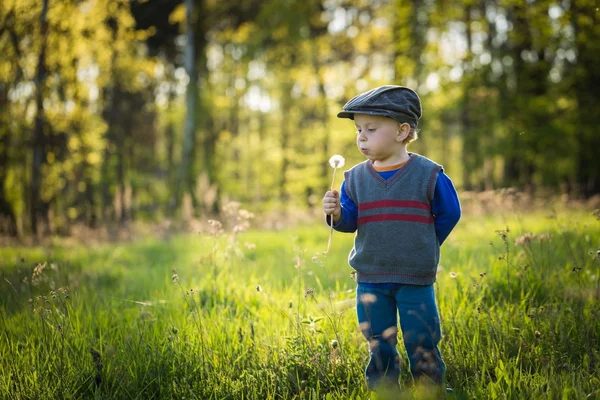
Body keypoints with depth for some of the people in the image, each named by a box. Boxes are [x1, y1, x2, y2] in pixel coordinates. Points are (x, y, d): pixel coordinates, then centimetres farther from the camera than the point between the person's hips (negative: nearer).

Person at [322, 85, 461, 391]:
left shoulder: (429, 175, -7)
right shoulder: (355, 178, 1)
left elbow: (448, 214, 1)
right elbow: (350, 221, 1)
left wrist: (421, 249, 1)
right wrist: (336, 213, -21)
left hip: (416, 280, -3)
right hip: (370, 280, 3)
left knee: (422, 346, 6)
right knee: (379, 349, 13)